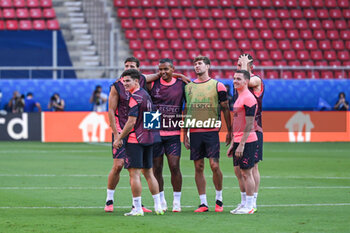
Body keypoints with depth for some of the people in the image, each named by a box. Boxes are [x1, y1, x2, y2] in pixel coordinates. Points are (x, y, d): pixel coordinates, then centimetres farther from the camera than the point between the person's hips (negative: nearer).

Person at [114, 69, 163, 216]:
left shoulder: (135, 97, -14)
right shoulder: (145, 94, 14)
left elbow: (131, 122, -18)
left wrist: (119, 139, -10)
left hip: (135, 140, -9)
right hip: (149, 138, 9)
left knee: (134, 173, -6)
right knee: (148, 172, 14)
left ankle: (137, 208, -7)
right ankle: (158, 206, 14)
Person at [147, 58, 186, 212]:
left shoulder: (181, 85, 3)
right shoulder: (152, 84, 3)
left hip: (173, 133, -1)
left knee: (174, 167, -6)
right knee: (157, 168, 3)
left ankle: (177, 201, 5)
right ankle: (161, 201, 15)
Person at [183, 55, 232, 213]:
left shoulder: (217, 86, 2)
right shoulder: (189, 87, 12)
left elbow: (225, 109, 5)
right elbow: (186, 111, 16)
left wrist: (229, 131, 2)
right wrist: (185, 134, 12)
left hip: (211, 131, -3)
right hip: (194, 132, 3)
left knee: (214, 166, -8)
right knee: (198, 167, 3)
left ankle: (219, 199, 10)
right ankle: (203, 203, 8)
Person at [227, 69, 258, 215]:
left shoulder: (248, 98, -14)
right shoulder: (239, 98, 17)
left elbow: (249, 124, -18)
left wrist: (241, 144, -20)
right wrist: (232, 144, 22)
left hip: (247, 141, -9)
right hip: (239, 141, 9)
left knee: (247, 172, -6)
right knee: (243, 173, 11)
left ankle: (249, 207, -3)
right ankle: (246, 204, 16)